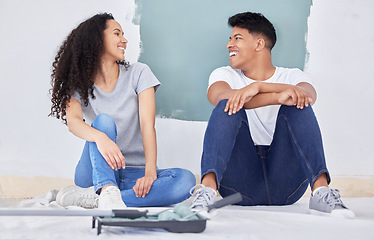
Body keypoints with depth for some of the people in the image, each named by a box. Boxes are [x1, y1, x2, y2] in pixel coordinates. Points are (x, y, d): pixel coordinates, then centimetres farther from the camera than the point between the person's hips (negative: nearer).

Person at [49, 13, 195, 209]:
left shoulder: (138, 73, 4)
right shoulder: (79, 83, 4)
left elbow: (147, 125, -9)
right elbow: (73, 121, -17)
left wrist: (150, 171, -24)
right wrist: (100, 137, -41)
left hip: (133, 174, 1)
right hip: (95, 174, -1)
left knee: (186, 180, -27)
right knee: (103, 120, -27)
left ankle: (89, 198, -35)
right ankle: (108, 194, -49)